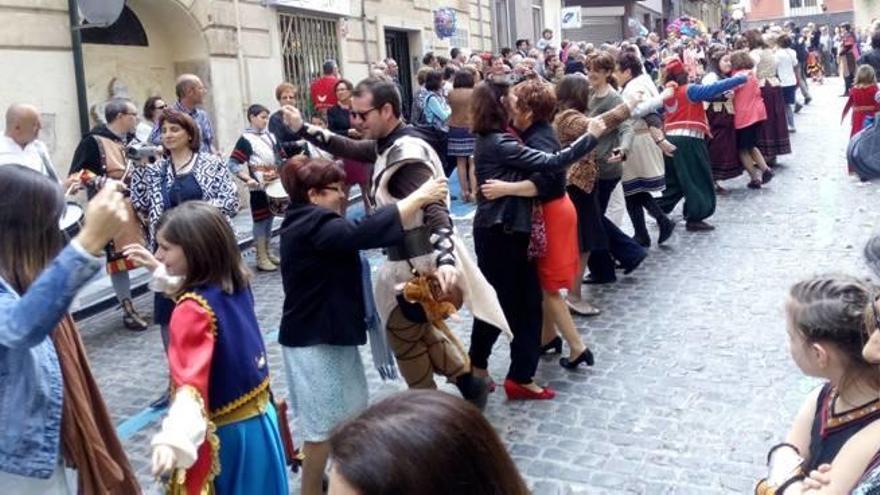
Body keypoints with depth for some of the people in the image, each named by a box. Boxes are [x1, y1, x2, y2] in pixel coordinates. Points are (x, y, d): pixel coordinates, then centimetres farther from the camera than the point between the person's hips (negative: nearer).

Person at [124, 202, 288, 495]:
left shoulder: (193, 310, -26)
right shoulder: (235, 280, -4)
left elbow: (191, 381, -38)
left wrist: (175, 438, -50)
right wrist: (160, 270, 17)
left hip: (224, 431, -7)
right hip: (258, 415, 7)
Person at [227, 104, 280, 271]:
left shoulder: (270, 136, 9)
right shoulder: (246, 139, -12)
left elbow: (277, 158, 21)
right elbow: (232, 164, -17)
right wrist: (247, 179, -27)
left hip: (274, 185, 7)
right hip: (259, 187, -7)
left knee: (270, 218, 14)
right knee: (260, 220, -1)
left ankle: (267, 252, 26)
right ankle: (261, 259, 6)